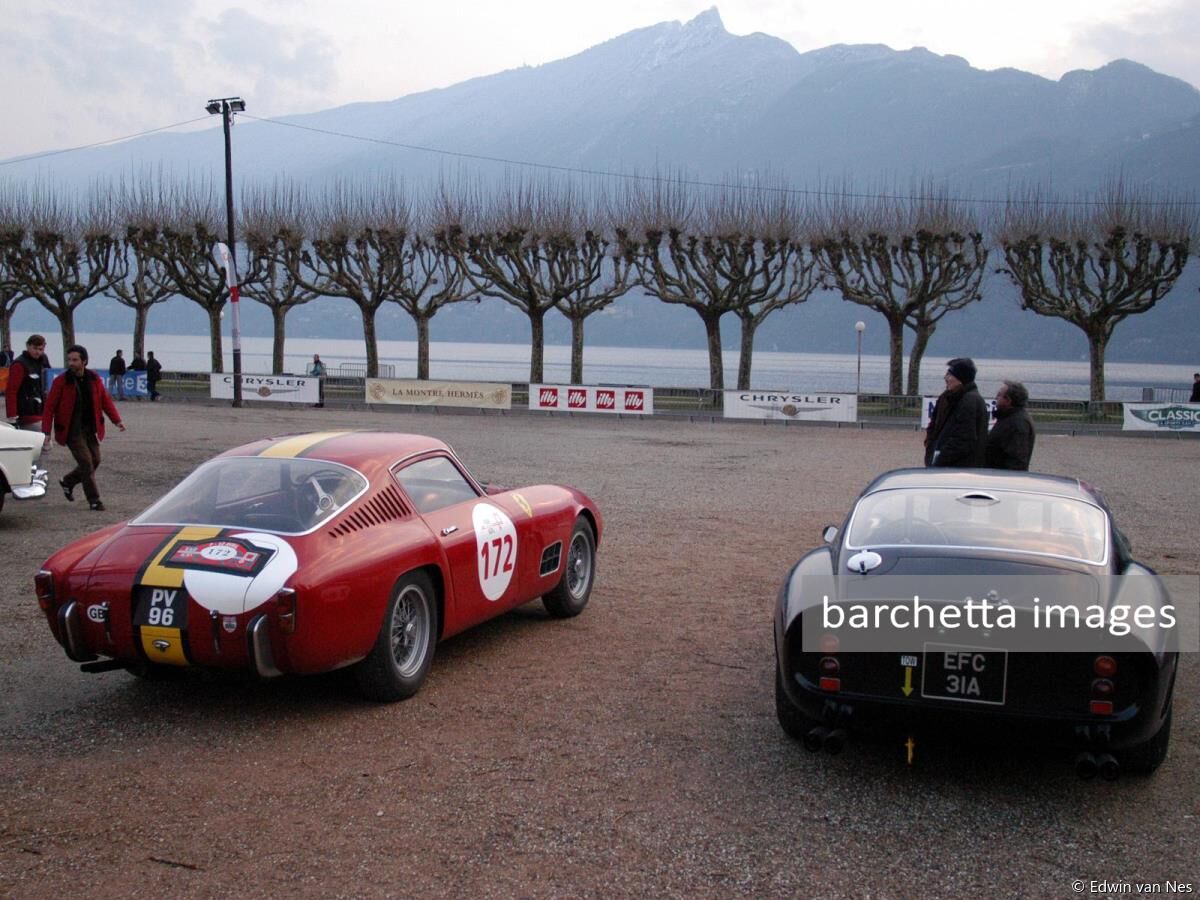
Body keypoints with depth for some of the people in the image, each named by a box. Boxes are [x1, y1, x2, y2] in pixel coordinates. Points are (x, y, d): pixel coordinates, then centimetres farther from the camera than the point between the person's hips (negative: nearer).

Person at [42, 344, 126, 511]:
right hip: (72, 430, -5)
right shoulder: (61, 382, -9)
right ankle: (94, 500, 3)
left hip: (90, 429, 5)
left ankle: (67, 482, 34)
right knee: (86, 462, -9)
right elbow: (50, 407, -8)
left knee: (95, 461, 9)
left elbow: (105, 401, 7)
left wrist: (117, 420, -6)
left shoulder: (94, 380, 2)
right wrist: (46, 432, -14)